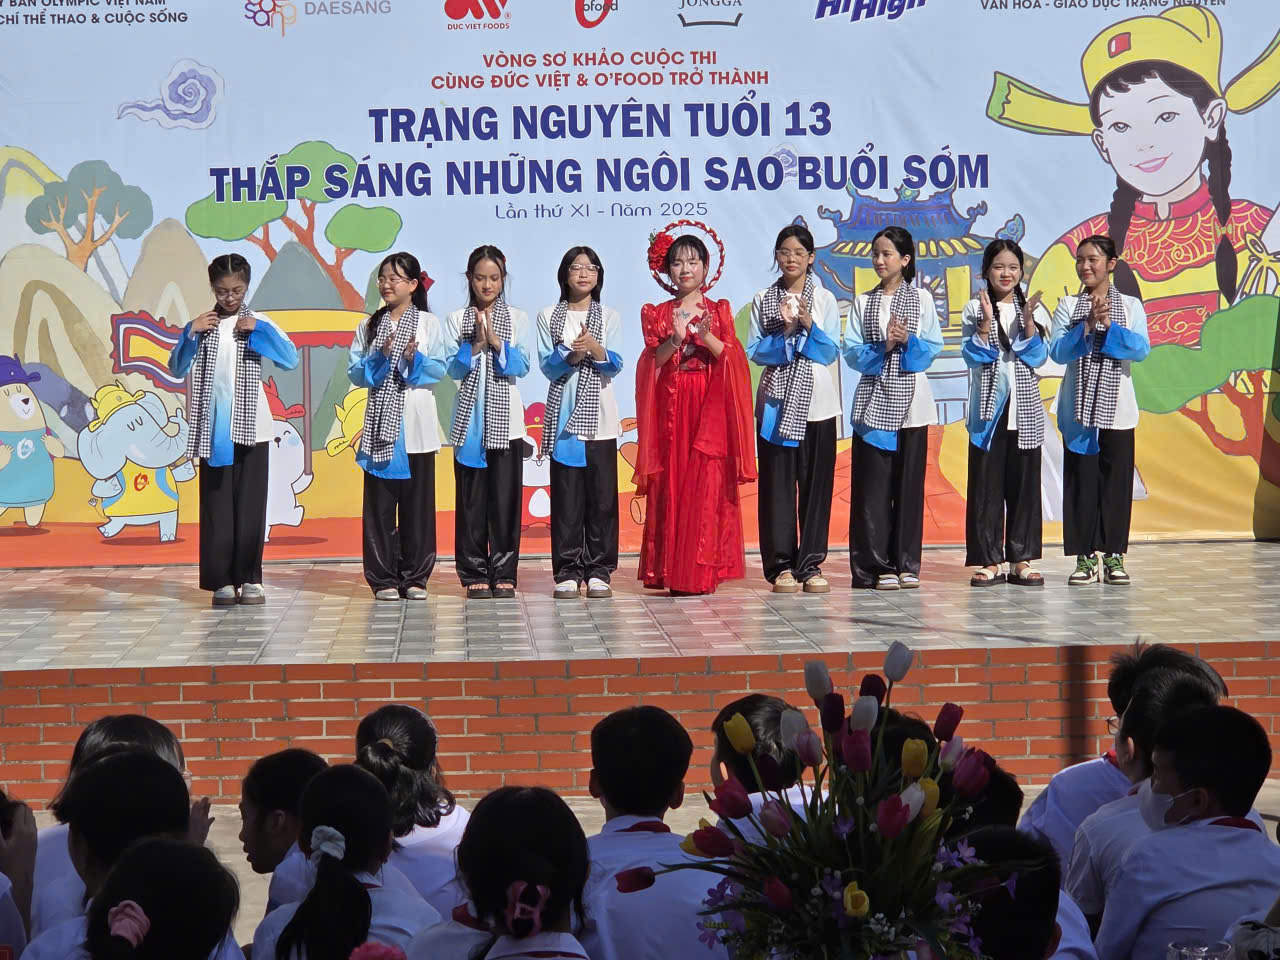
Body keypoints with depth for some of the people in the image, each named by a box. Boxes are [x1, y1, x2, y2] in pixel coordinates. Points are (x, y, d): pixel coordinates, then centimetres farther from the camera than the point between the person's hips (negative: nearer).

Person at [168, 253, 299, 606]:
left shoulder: (259, 323, 5)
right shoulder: (201, 326, 6)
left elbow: (291, 360, -5)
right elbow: (177, 370, 0)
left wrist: (259, 331, -13)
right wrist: (191, 334, -12)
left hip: (250, 427, 0)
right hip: (212, 429, 0)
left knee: (250, 504, 0)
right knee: (216, 504, -1)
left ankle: (249, 579, 6)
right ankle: (222, 580, 3)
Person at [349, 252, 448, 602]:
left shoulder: (428, 323, 6)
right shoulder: (369, 326, 11)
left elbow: (438, 370, -1)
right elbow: (355, 372, 3)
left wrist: (414, 360, -19)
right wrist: (379, 359, -14)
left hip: (415, 426, -1)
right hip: (380, 423, 1)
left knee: (417, 501, 1)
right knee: (380, 502, 0)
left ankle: (415, 577, 6)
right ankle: (383, 578, 4)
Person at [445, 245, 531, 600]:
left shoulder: (517, 318, 8)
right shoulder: (456, 320, 8)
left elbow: (521, 366, -2)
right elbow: (453, 368, -1)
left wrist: (496, 342, -14)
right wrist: (476, 344, -15)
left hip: (506, 420, 0)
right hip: (470, 419, 0)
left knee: (505, 496, -2)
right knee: (472, 497, 0)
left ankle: (504, 573, 3)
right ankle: (475, 574, 5)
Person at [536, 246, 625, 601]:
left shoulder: (609, 317, 10)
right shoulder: (548, 317, 10)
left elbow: (614, 366, -1)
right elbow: (547, 366, 0)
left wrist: (595, 349, -21)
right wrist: (572, 355, -18)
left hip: (599, 417, 0)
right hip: (564, 415, 0)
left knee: (602, 494, -2)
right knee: (567, 495, -2)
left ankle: (598, 571, 3)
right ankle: (568, 571, 1)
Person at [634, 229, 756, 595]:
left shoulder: (718, 311, 9)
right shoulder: (657, 314, 11)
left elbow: (729, 357, -2)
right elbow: (652, 363, 1)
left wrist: (706, 336, -19)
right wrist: (674, 341, -16)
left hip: (709, 409, -1)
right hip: (670, 406, 1)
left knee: (706, 484, -8)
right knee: (670, 485, -2)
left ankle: (701, 571, -6)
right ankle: (669, 571, 1)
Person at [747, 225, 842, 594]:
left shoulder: (824, 299, 7)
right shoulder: (763, 300, 8)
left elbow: (830, 353, 0)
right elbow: (756, 352, 0)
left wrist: (808, 325, -14)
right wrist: (785, 331, -15)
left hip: (816, 402, 0)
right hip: (777, 401, 0)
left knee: (815, 482, -1)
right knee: (777, 482, -2)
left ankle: (810, 564, 5)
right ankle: (781, 565, 2)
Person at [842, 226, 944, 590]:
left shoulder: (922, 299, 7)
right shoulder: (863, 302, 9)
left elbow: (932, 348, 1)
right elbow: (851, 351, 1)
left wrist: (907, 341, -16)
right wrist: (882, 347, -14)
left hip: (910, 401, 0)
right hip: (873, 401, 0)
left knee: (909, 482, 1)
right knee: (873, 484, -4)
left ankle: (906, 564, 7)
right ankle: (877, 565, -1)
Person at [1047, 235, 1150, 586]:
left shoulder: (1130, 306, 5)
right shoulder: (1068, 306, 6)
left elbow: (1141, 349, -9)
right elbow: (1058, 352, -7)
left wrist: (1109, 326, -20)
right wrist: (1087, 325, -18)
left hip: (1117, 410, 0)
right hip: (1078, 410, 1)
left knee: (1116, 482, 0)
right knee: (1081, 482, 0)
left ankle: (1114, 556, 7)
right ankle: (1085, 557, 5)